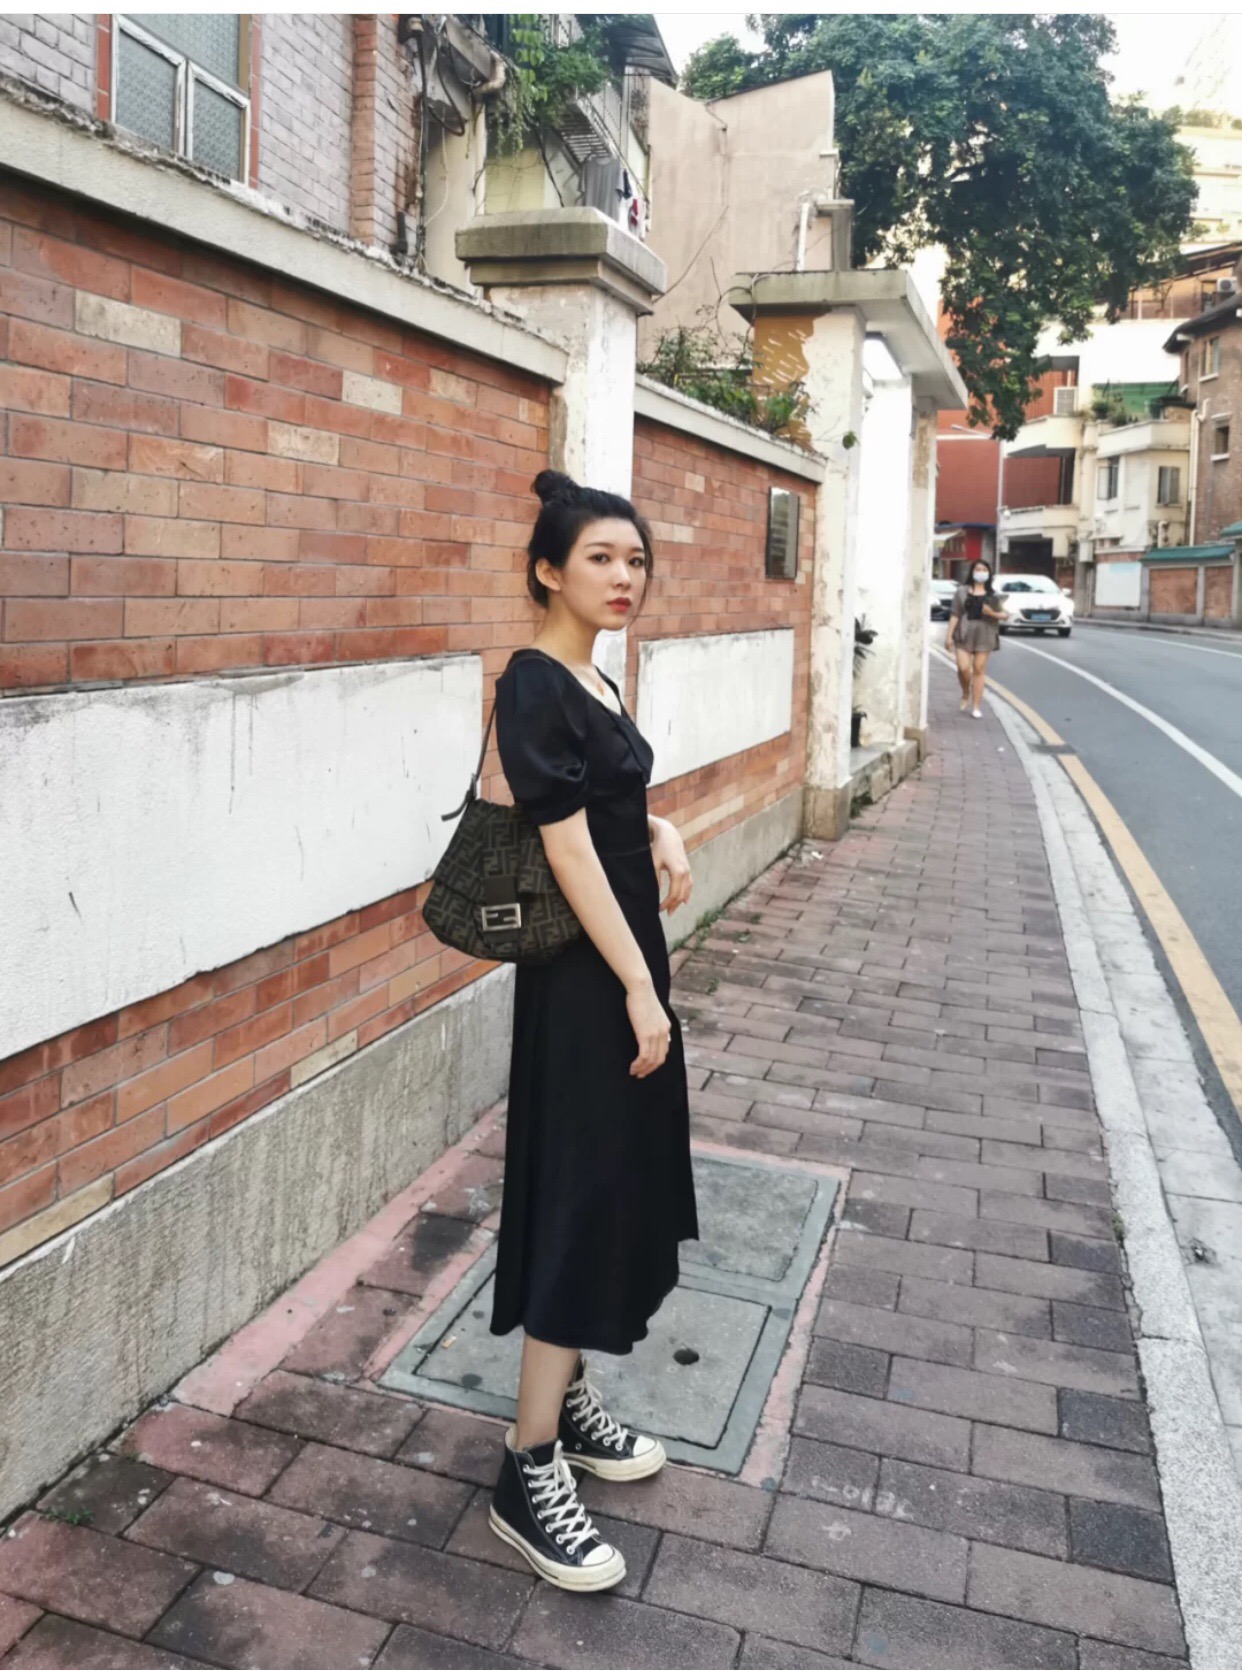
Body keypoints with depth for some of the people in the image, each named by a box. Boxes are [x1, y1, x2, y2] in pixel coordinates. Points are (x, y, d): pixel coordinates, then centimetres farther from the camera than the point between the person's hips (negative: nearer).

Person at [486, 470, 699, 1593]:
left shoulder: (593, 683, 10)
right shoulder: (536, 688, -17)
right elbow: (568, 848, -21)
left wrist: (660, 835, 2)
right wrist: (638, 989, -20)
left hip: (624, 958, 9)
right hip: (582, 977, -9)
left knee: (625, 1182, 16)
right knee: (582, 1195, -4)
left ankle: (566, 1400, 33)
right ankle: (529, 1472, 10)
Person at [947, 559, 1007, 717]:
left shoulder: (993, 595, 10)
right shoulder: (962, 592, 7)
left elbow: (1004, 614, 12)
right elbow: (954, 614, 4)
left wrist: (992, 613, -9)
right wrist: (949, 635, -2)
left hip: (984, 635, 1)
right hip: (964, 634, -1)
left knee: (979, 670, 0)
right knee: (963, 668, -13)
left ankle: (976, 707, 4)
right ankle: (965, 695, 17)